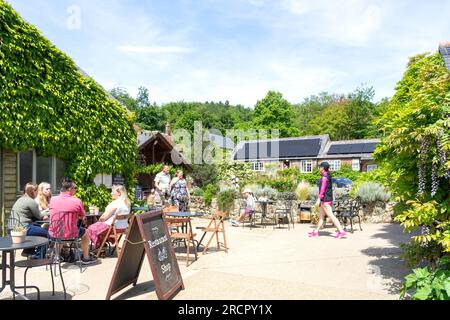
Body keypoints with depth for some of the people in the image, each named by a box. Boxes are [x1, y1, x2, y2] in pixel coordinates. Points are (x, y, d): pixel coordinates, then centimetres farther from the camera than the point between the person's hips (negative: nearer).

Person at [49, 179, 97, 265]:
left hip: (53, 234, 4)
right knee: (85, 232, 27)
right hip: (70, 234, -4)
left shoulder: (52, 199, -3)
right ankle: (86, 258, 35)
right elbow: (83, 218, -3)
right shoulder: (77, 201, -14)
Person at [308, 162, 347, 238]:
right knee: (321, 215, 13)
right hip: (328, 199, 10)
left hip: (325, 199, -10)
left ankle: (341, 231, -7)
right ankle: (316, 232, 20)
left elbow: (322, 189, -19)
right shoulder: (328, 176, 14)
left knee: (331, 216, -8)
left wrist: (319, 199, -18)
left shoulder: (324, 177, -14)